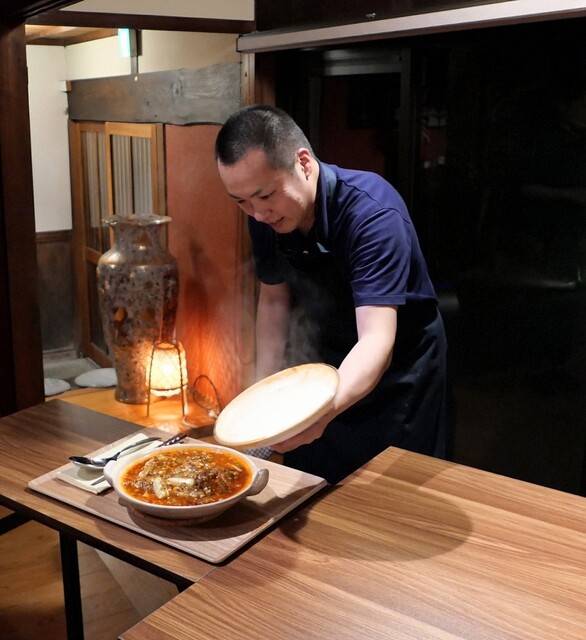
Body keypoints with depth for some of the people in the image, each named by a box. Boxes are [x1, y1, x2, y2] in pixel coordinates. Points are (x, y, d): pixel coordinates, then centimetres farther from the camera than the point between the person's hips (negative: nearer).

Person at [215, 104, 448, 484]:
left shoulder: (372, 212, -33)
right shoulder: (265, 215, -14)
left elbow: (376, 342, -42)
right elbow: (274, 300, 1)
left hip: (399, 366, -5)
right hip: (326, 360, 6)